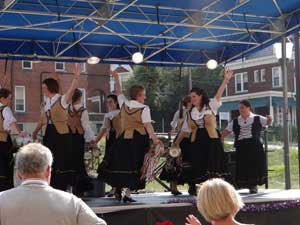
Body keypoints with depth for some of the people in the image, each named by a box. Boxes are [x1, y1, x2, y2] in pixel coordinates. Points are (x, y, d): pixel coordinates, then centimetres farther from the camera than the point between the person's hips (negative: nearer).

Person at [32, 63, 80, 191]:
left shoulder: (62, 100, -5)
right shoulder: (45, 103, 14)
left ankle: (63, 187, 3)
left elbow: (72, 90, -20)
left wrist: (76, 76, -32)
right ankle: (52, 187, 14)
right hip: (48, 135, 6)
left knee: (62, 161, -4)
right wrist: (36, 131, 27)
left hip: (61, 134, -6)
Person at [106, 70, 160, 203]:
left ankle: (118, 188, 19)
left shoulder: (123, 104, 6)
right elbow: (148, 125, -18)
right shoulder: (144, 108, -9)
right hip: (139, 139, -5)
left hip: (124, 137, 5)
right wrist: (154, 139, -24)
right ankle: (128, 194, -2)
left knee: (122, 163, 15)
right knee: (134, 166, -1)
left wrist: (116, 79, 31)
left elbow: (119, 93, 23)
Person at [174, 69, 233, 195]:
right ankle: (193, 188, 10)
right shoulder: (190, 113, 12)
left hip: (211, 140, -3)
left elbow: (219, 95, -10)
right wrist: (176, 143, 22)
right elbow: (184, 130, 19)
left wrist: (226, 80, -21)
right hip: (196, 142, 3)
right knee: (197, 166, 2)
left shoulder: (210, 106, 2)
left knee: (212, 165, -3)